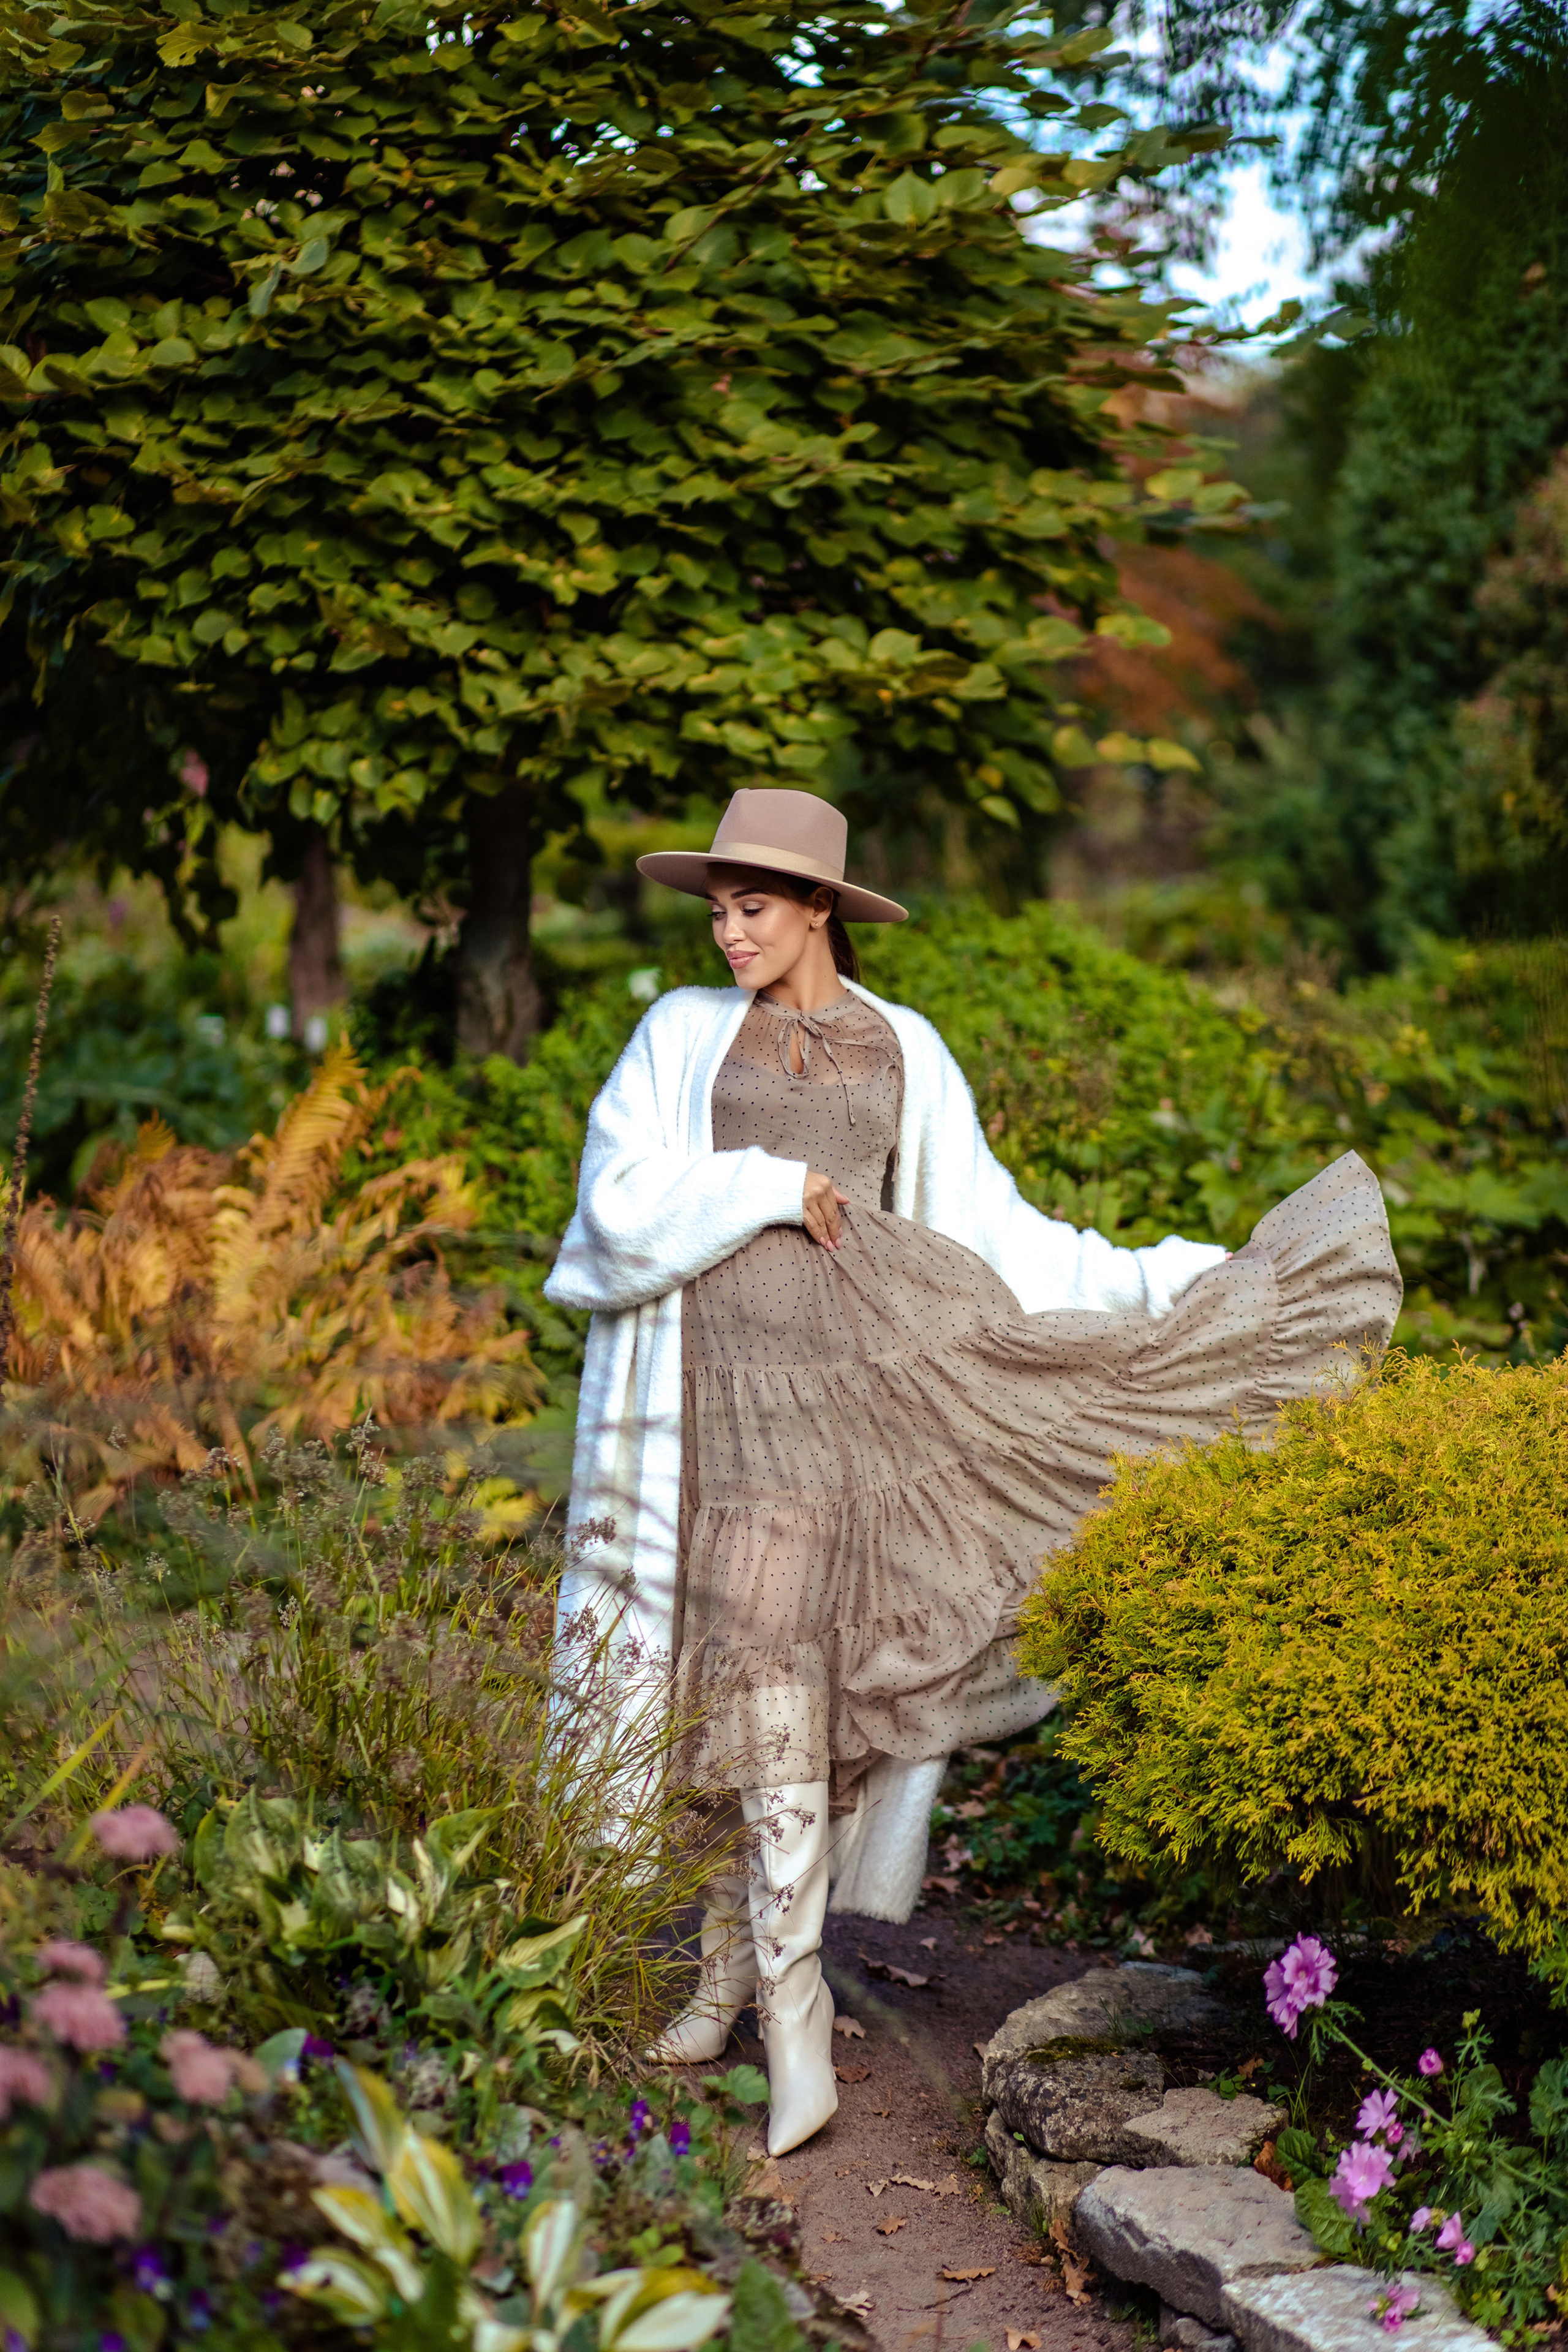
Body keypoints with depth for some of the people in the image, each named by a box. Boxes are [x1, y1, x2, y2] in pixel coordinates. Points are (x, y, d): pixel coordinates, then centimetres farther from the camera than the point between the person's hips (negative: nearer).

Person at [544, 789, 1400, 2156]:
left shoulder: (903, 1051, 10)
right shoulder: (684, 1032, 8)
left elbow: (992, 1236, 10)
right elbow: (622, 1199, -2)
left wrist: (1160, 1283, 5)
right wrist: (775, 1184, -5)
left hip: (841, 1376, 0)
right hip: (710, 1376, 0)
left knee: (780, 1673, -7)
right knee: (734, 1674, 1)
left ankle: (768, 1976, 6)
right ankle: (756, 1981, 12)